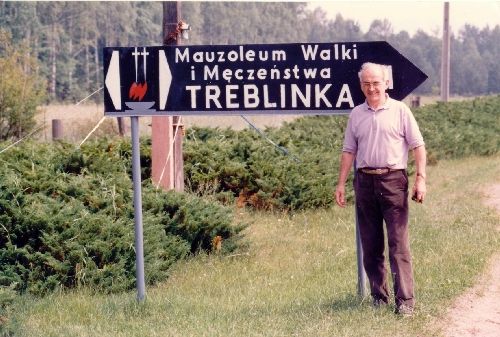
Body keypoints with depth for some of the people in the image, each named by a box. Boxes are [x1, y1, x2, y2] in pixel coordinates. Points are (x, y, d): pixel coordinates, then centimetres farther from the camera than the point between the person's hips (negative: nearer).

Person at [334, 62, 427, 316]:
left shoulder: (400, 111, 1)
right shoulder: (356, 114, 12)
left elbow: (418, 146, 0)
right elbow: (349, 151, 16)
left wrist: (421, 179, -8)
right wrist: (341, 183, 10)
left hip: (393, 180, -4)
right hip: (365, 181, 4)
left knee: (398, 243, -8)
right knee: (370, 245, 7)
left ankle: (405, 301, -10)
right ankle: (378, 296, 16)